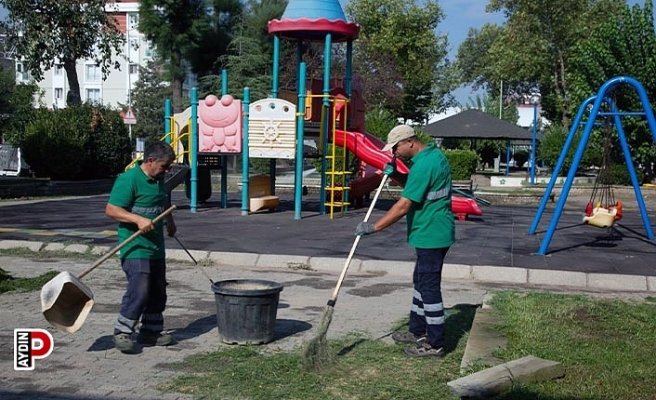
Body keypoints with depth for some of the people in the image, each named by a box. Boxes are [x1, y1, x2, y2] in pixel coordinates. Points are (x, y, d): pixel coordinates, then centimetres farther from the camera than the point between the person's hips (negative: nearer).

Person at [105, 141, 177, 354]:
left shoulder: (159, 181, 14)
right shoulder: (129, 179, -14)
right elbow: (111, 210, -19)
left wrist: (170, 222, 23)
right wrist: (138, 219, -27)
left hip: (156, 248, 9)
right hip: (135, 248, -9)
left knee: (158, 292, 13)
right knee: (139, 291, -15)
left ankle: (151, 332, 25)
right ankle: (122, 332, -2)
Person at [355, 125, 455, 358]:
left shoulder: (423, 164, -22)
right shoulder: (434, 154, 9)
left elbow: (404, 206, -24)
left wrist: (373, 227, -21)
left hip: (431, 235, -11)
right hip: (434, 233, 11)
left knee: (429, 287, -3)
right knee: (421, 282, 20)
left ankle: (435, 344, 5)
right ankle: (417, 332, 31)